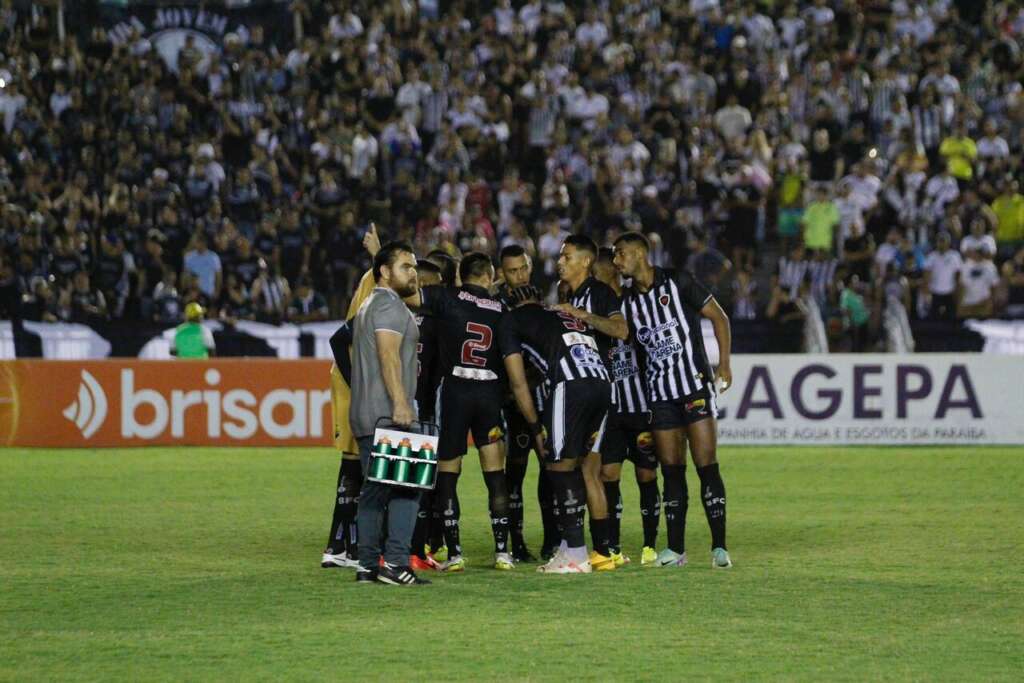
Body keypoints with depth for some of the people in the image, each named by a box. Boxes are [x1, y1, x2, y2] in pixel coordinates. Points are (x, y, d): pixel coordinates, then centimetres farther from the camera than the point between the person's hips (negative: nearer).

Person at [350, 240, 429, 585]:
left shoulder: (368, 305, 26)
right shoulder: (390, 305, -7)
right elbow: (389, 356, -18)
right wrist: (401, 403, -24)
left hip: (365, 415, 10)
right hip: (387, 413, -10)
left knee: (374, 490, 9)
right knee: (405, 487, -13)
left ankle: (367, 565, 7)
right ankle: (395, 563, -20)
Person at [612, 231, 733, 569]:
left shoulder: (678, 283, -5)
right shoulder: (627, 300, 10)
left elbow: (719, 317, -2)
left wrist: (724, 364, -8)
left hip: (695, 385, -5)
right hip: (660, 394, 5)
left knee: (706, 466, -9)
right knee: (671, 471, 5)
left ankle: (719, 546, -8)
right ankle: (675, 548, 10)